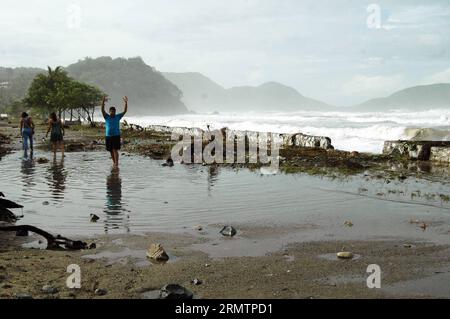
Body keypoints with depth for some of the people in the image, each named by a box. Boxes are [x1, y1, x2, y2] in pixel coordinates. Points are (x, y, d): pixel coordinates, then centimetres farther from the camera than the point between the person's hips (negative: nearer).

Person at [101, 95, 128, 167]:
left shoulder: (118, 117, 4)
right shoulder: (107, 117, 4)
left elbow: (125, 111, -2)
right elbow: (102, 110, -10)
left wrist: (126, 103, -16)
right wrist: (103, 102, -25)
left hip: (116, 136, -2)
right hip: (108, 136, 2)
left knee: (115, 150, -12)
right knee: (111, 151, 10)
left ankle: (117, 163, -16)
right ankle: (114, 163, 24)